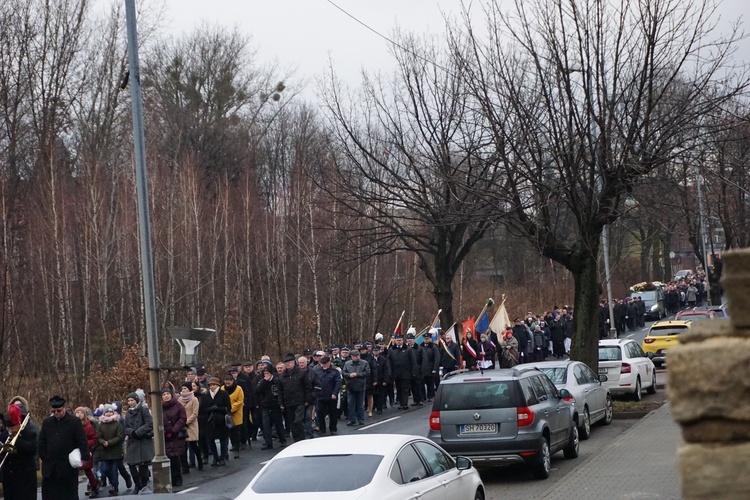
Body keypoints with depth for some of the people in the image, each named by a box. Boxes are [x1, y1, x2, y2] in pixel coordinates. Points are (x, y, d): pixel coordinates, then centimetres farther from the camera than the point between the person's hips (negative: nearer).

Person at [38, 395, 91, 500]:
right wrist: (43, 456, 3)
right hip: (50, 468, 4)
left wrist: (84, 456, -15)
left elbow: (82, 441, -6)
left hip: (68, 467, -4)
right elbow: (41, 441, 13)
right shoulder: (46, 422, 10)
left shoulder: (75, 422, -3)